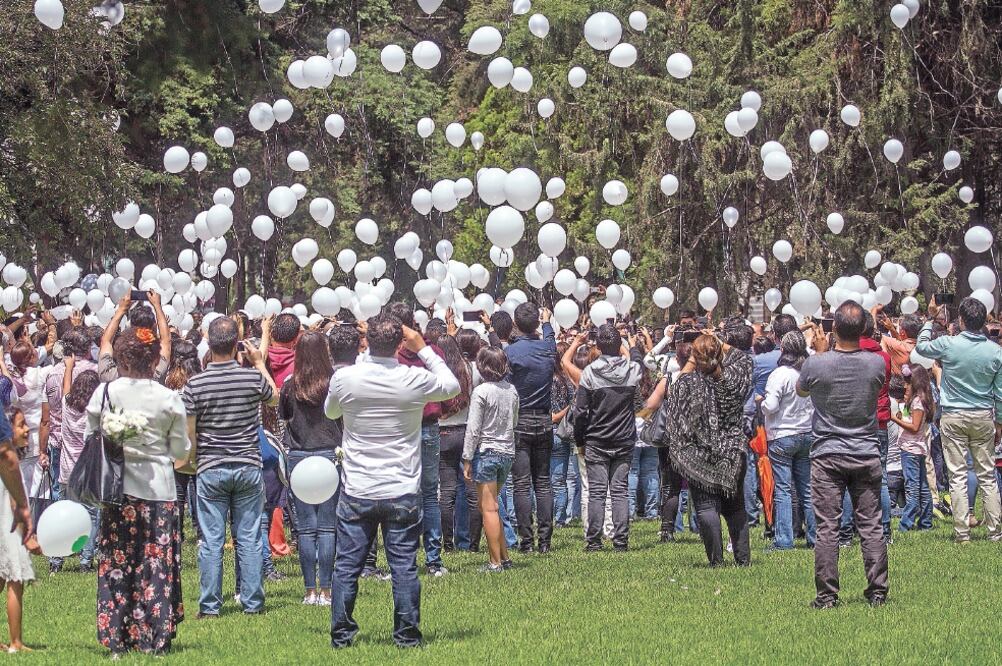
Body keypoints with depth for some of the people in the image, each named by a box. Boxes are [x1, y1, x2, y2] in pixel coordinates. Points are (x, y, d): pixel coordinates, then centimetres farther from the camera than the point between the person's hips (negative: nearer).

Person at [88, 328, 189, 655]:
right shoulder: (169, 398, -6)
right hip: (158, 490, -1)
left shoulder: (104, 392, -5)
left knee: (116, 564, 8)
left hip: (116, 489, 1)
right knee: (157, 565, 5)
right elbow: (180, 451, 0)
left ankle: (117, 640, 9)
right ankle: (155, 640, 5)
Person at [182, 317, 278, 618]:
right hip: (248, 467, 1)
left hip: (211, 469, -1)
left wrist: (194, 462, 12)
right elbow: (274, 398, 17)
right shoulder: (253, 377, -6)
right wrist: (260, 363, 26)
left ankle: (210, 605, 6)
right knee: (249, 539, 7)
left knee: (211, 540, 3)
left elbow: (189, 433, -5)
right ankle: (252, 603, 10)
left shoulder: (195, 384, -8)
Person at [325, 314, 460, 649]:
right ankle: (407, 635, 10)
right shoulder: (415, 380, -11)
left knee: (347, 565, 9)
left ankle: (341, 634, 12)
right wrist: (423, 348, 12)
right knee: (404, 567, 6)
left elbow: (330, 412, 14)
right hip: (403, 493, -1)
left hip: (357, 492, 1)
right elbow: (453, 386, 11)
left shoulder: (344, 378, -9)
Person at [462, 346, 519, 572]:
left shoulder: (481, 391, -12)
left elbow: (473, 429, -12)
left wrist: (467, 460, -8)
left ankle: (496, 562, -3)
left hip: (486, 451, -7)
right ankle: (504, 557, 17)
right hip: (507, 452, 7)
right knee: (491, 506, 17)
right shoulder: (512, 390, 6)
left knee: (488, 508, -2)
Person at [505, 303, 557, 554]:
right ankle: (545, 540, 6)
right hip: (544, 421, 4)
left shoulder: (510, 351, -13)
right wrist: (547, 322, 45)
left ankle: (527, 541, -3)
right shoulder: (547, 348, 1)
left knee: (522, 485, -2)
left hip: (519, 422, -4)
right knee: (543, 483, 8)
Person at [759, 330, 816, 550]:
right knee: (807, 489, 11)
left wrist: (762, 401, 1)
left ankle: (784, 540, -5)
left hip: (782, 436, -5)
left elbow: (770, 406, -20)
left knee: (783, 490, -3)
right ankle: (815, 537, 13)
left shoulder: (780, 374, -16)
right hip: (807, 435, 5)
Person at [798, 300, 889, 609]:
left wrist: (820, 352, 15)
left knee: (827, 528, 1)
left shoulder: (816, 364, -14)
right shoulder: (876, 364, -8)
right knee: (871, 526, 7)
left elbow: (800, 389, 8)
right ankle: (877, 591, 9)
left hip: (827, 456, -2)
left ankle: (827, 595, 1)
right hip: (867, 454, 2)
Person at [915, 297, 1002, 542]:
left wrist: (930, 319, 20)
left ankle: (962, 532, -2)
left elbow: (920, 346, 10)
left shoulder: (948, 345, -12)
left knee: (958, 475, 0)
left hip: (953, 418, -2)